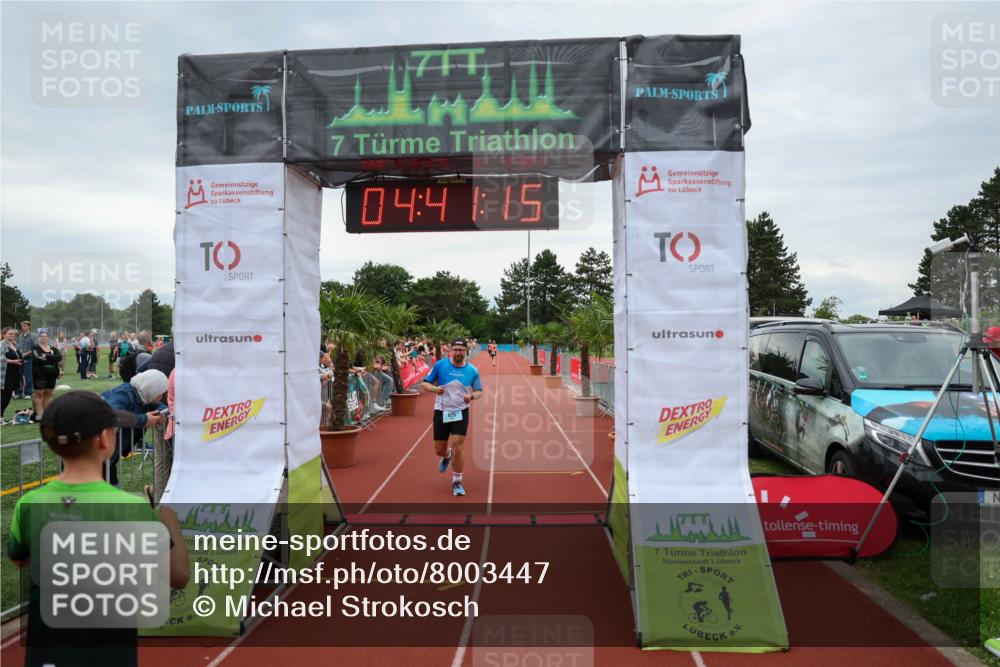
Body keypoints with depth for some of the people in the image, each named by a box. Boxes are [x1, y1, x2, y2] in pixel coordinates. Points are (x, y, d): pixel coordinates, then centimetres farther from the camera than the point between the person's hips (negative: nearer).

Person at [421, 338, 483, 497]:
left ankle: (457, 482, 8)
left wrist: (472, 396, -16)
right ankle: (447, 456, 48)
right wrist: (435, 388, -22)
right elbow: (426, 383, 0)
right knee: (439, 450, 8)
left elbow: (479, 391, 7)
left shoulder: (472, 370, -3)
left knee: (458, 447, -11)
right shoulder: (440, 365, -7)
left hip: (461, 412, -1)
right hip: (441, 412, 1)